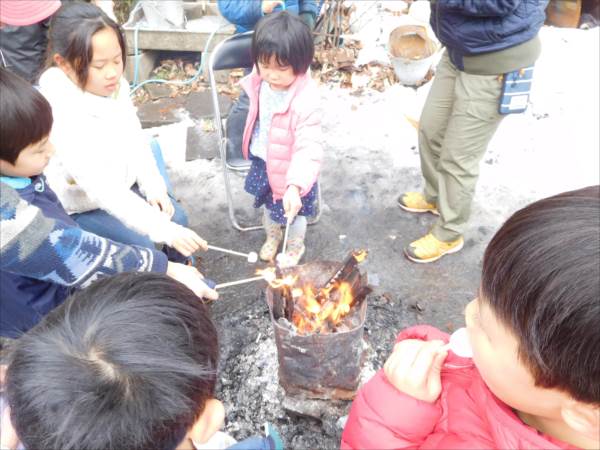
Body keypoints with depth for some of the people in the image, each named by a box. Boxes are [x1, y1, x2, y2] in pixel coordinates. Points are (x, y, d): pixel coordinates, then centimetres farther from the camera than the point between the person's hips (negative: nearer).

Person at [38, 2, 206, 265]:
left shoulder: (116, 86, -15)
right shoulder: (64, 119, -35)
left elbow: (135, 139, 1)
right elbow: (103, 192, -40)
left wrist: (153, 186, -10)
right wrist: (165, 230, -44)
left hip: (124, 184, 6)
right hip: (83, 207, -6)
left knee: (177, 218, 0)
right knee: (142, 247, -15)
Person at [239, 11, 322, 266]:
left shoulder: (306, 100, -36)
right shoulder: (260, 81, -14)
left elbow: (309, 147, -40)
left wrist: (295, 186, -49)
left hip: (289, 169, -6)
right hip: (262, 162, 6)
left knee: (293, 212, 18)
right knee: (268, 204, 29)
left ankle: (295, 247, 49)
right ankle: (272, 236, 60)